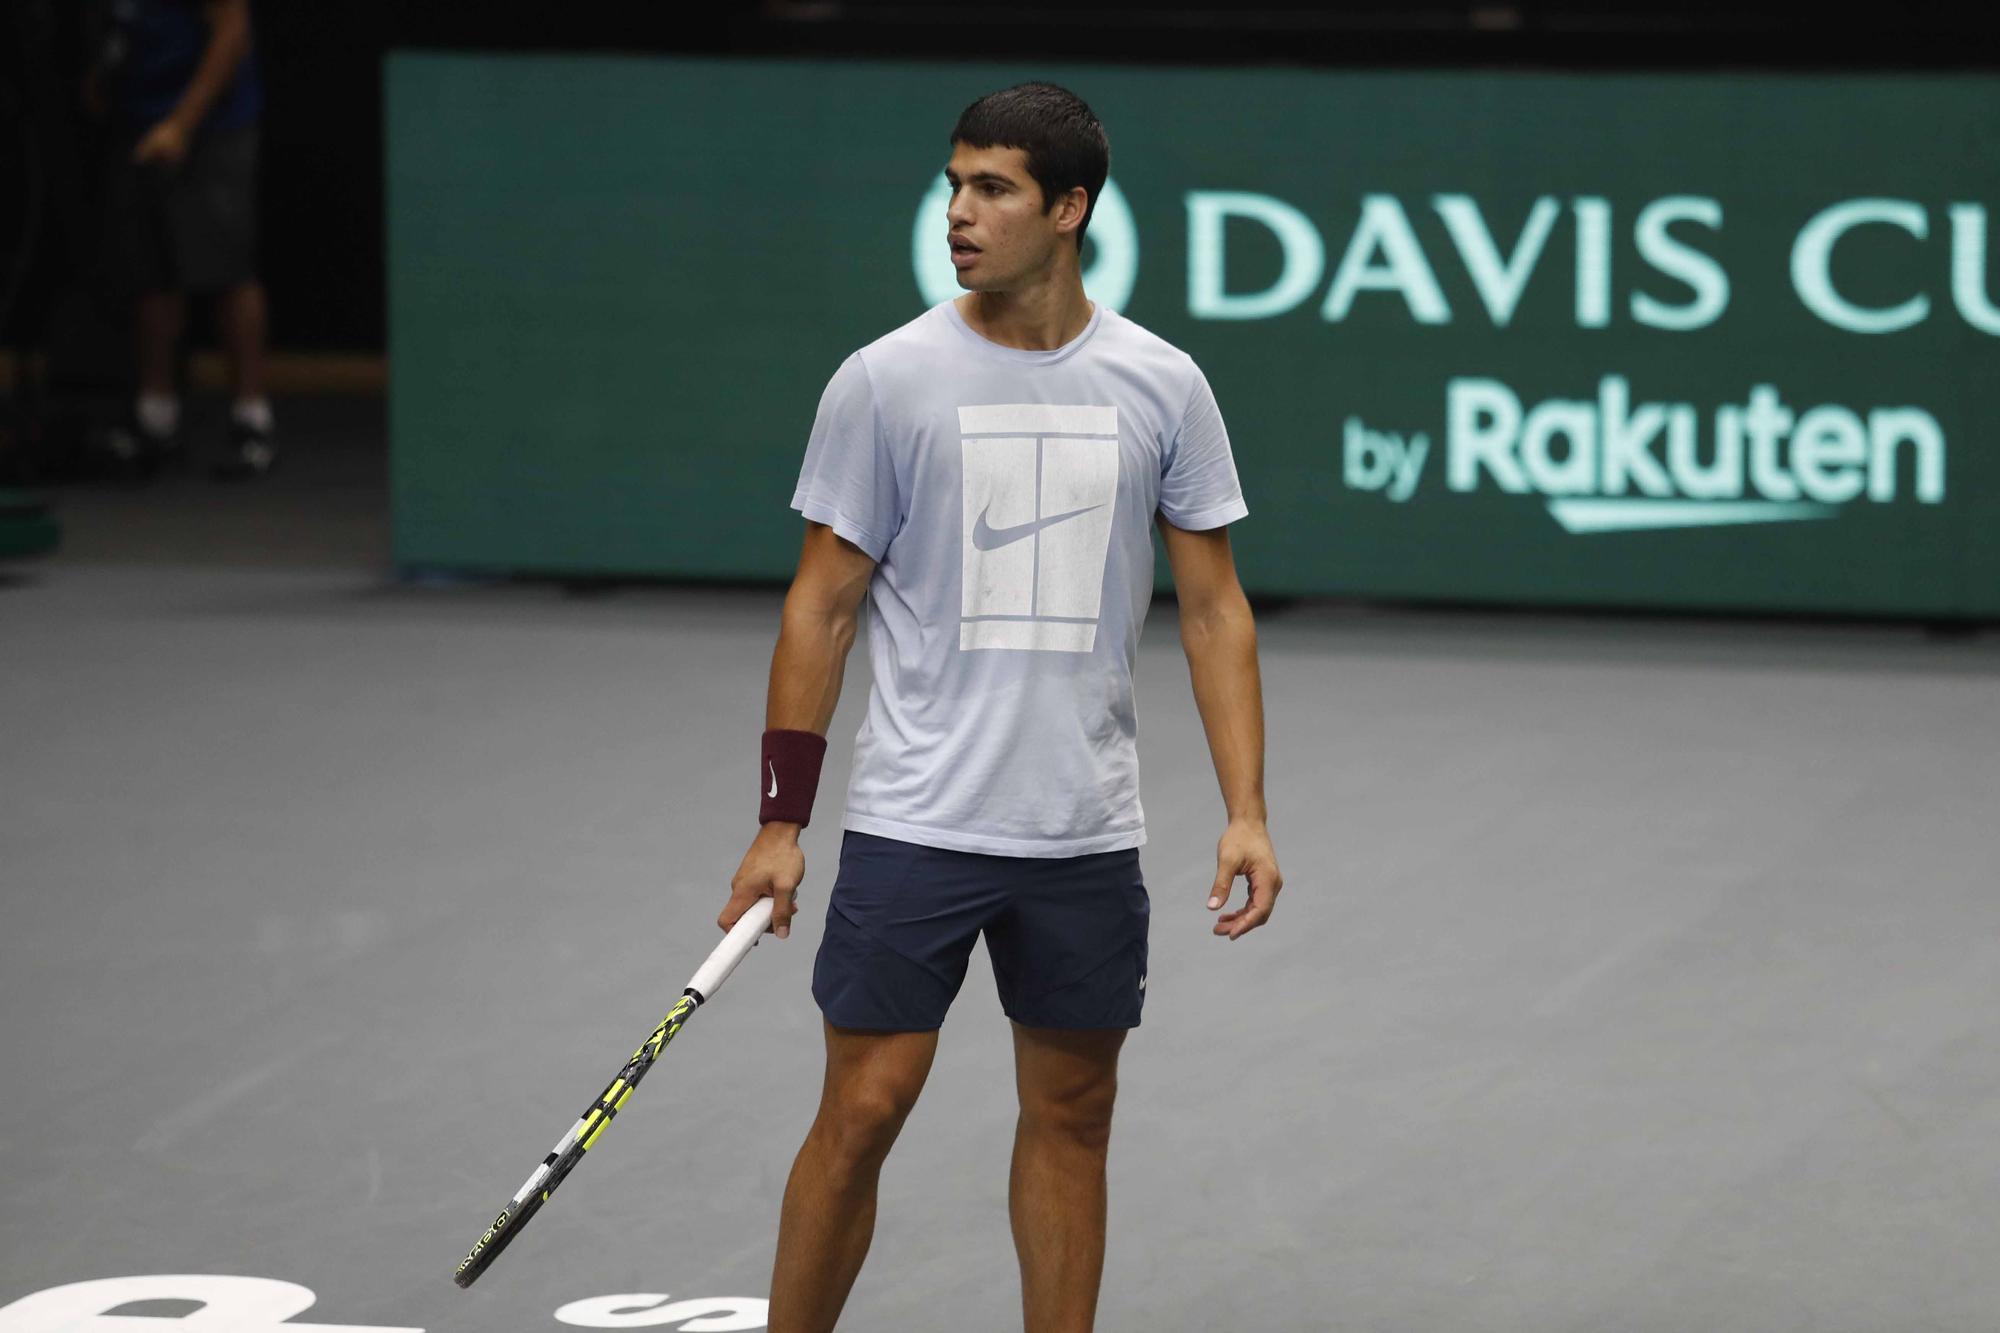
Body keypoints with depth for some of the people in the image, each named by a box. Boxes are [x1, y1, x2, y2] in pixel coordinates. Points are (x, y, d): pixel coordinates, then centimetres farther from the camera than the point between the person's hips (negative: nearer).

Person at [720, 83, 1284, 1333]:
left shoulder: (1161, 386, 1)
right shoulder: (885, 380, -3)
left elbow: (1215, 605, 6)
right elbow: (823, 602, 1)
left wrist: (1246, 809, -3)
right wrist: (781, 822, -3)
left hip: (1087, 838, 2)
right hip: (914, 821, -2)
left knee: (1072, 1115, 8)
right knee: (863, 1108, -4)